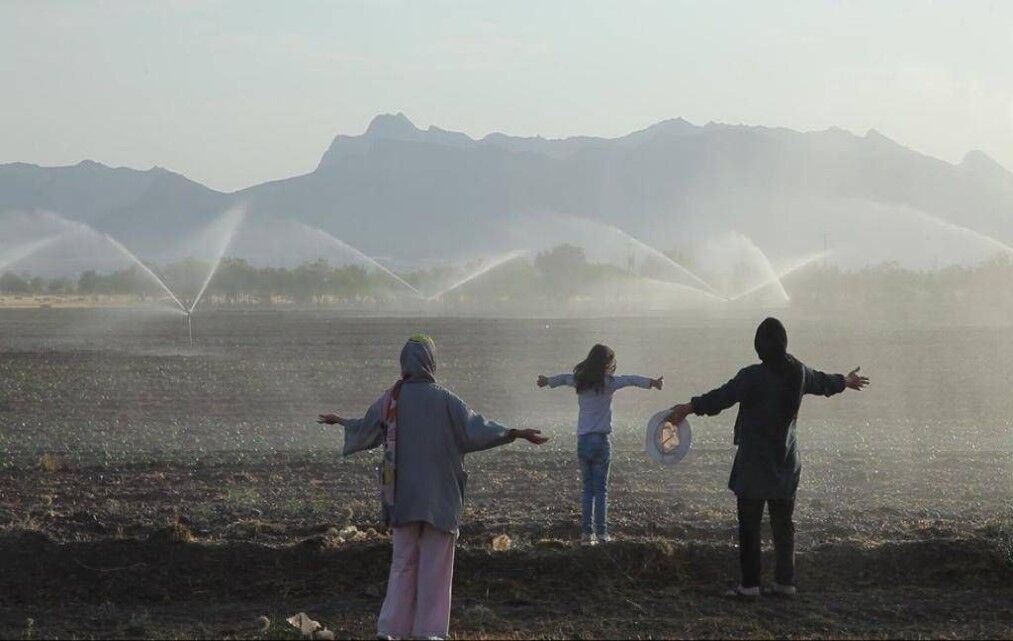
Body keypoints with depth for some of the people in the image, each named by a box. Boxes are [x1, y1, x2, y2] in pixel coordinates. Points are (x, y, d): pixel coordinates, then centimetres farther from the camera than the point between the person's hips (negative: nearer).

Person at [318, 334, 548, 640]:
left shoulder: (391, 399, 1)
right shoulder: (443, 399, -9)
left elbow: (365, 429, 15)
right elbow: (476, 428, -15)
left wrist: (339, 421, 35)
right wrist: (517, 433, -14)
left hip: (403, 496, 3)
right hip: (440, 497, -3)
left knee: (403, 563, 11)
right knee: (435, 565, 3)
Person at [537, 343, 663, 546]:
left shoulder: (579, 381, 10)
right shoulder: (608, 382, -7)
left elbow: (563, 378, 30)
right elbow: (631, 380, -22)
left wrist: (547, 381, 50)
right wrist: (652, 382, -32)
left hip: (582, 441, 5)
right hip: (601, 439, -5)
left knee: (588, 489, 10)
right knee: (601, 489, -1)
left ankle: (586, 533, 5)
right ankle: (601, 534, -3)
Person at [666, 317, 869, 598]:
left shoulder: (753, 376, -16)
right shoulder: (798, 373, 4)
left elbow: (722, 396, -24)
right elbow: (823, 382, 23)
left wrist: (690, 407, -23)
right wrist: (846, 381, 44)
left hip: (754, 463, -6)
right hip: (785, 463, 6)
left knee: (749, 524, 0)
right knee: (783, 523, 13)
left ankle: (749, 583, -2)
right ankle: (785, 582, 15)